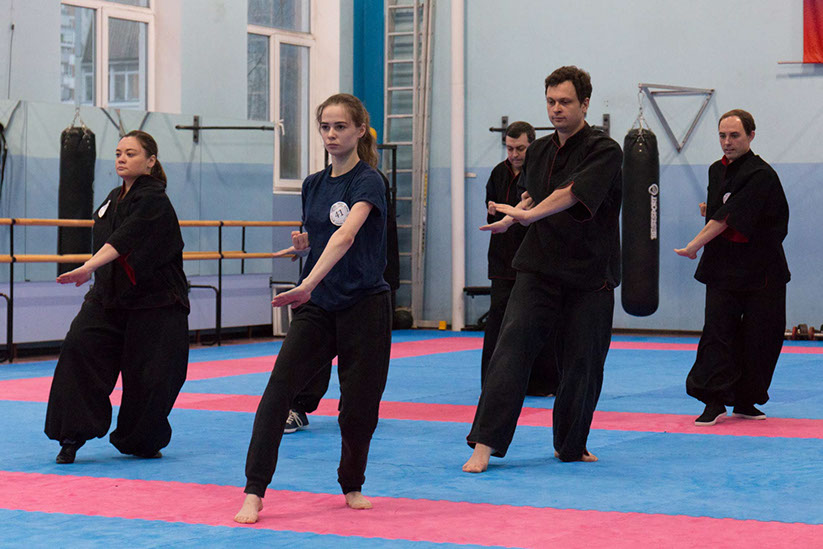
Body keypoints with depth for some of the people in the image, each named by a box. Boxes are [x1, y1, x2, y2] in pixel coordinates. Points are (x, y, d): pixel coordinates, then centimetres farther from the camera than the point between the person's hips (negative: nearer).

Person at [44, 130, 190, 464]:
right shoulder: (114, 199, 11)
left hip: (153, 302, -6)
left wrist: (88, 268, -40)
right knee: (79, 347, -14)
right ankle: (74, 435, -8)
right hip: (109, 298, 6)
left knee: (148, 374, -2)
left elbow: (124, 240, -29)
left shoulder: (154, 201, -14)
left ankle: (141, 441, 21)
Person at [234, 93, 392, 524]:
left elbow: (346, 235, -30)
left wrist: (308, 285, -42)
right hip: (316, 308, 5)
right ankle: (254, 492, -13)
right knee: (278, 391, -12)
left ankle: (352, 485, 29)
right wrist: (303, 243, -1)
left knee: (358, 405, 4)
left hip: (364, 306, -5)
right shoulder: (312, 185, 9)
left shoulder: (367, 182, -12)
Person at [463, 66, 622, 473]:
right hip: (538, 268, 3)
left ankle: (571, 446, 24)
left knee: (583, 363, 4)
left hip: (590, 276, -3)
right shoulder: (539, 150, 10)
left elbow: (574, 193, -25)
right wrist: (514, 217, 8)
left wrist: (527, 214, -31)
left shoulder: (604, 151, -9)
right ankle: (485, 445, -13)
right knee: (511, 349, -11)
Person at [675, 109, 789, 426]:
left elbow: (731, 218, -20)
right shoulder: (717, 171, 11)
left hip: (760, 270, -4)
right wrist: (710, 211, 1)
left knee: (759, 338, 2)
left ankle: (745, 402, 15)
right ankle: (715, 402, -9)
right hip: (723, 267, 5)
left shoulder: (761, 175, -13)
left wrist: (695, 245, -20)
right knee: (717, 328, -8)